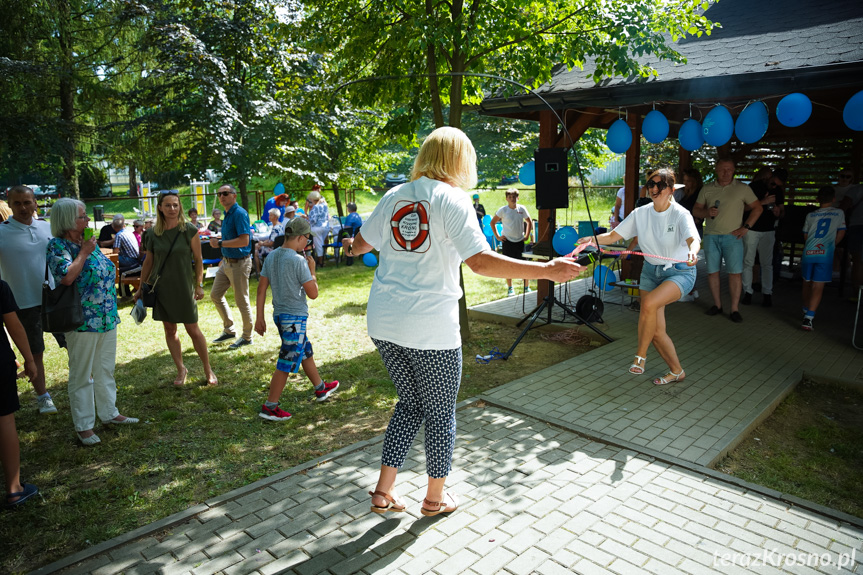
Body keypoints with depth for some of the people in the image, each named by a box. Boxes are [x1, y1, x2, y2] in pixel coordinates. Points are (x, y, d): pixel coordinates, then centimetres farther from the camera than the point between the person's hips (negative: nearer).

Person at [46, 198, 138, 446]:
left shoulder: (89, 241, 10)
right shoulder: (57, 246, -11)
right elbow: (66, 277, -27)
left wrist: (113, 311, 18)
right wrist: (83, 253, -16)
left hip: (107, 318, 7)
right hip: (82, 322, -7)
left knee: (105, 370, 18)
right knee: (81, 375, 4)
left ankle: (109, 413, 31)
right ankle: (84, 425, 15)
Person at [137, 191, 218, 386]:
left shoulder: (189, 230, -7)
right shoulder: (153, 234, 0)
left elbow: (198, 259, -3)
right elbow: (148, 262, 9)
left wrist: (199, 285, -7)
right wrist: (141, 289, 11)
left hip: (183, 287, -3)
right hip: (161, 288, 3)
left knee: (193, 330, 0)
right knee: (169, 330, 9)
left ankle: (208, 370, 14)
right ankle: (181, 369, 24)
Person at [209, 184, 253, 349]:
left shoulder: (239, 213, -17)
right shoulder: (227, 214, 12)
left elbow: (244, 240, -27)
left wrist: (220, 243, -22)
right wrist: (219, 238, 5)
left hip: (239, 263, -10)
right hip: (226, 261, 10)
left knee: (241, 300, 1)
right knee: (215, 295, 15)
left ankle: (247, 337, 16)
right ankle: (229, 330, 29)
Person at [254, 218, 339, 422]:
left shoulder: (271, 257, 3)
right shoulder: (298, 261, -19)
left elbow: (261, 288, 5)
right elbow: (313, 293, -16)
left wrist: (260, 317, 10)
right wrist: (312, 270, -2)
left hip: (279, 314, 9)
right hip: (295, 317, -9)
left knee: (305, 351, 23)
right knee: (287, 363, 0)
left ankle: (321, 388, 39)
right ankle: (269, 407, 7)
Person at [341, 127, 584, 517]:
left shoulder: (394, 196, 9)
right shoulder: (452, 200, -9)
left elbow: (362, 243, 22)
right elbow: (481, 262, -20)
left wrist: (352, 247, 46)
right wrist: (547, 270, -18)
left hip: (384, 323, 6)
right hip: (431, 328, -6)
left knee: (409, 404, 22)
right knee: (440, 413, 14)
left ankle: (384, 491, 27)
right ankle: (435, 498, 31)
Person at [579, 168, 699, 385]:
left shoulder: (680, 214, -14)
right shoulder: (641, 213, -1)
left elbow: (693, 239, -32)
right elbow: (613, 236, -2)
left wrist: (692, 252, -55)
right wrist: (592, 239, -22)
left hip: (679, 272, -5)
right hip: (651, 271, 5)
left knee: (649, 304, -32)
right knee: (656, 331, 2)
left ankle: (640, 356, -12)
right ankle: (676, 371, 25)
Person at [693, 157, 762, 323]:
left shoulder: (743, 188, 3)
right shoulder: (707, 189, 9)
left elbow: (757, 208, 8)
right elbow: (695, 210, 11)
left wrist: (746, 227, -3)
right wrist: (707, 213, -11)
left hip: (732, 236, -2)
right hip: (711, 236, 2)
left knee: (735, 272, -5)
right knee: (712, 271, 5)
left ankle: (735, 309, 1)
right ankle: (717, 304, 18)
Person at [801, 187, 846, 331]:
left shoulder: (810, 215, 9)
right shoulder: (839, 213, 6)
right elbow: (840, 234, 10)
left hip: (808, 253, 2)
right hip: (825, 254, -2)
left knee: (807, 283, 19)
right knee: (818, 287, -4)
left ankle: (806, 311, 34)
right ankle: (808, 318, -15)